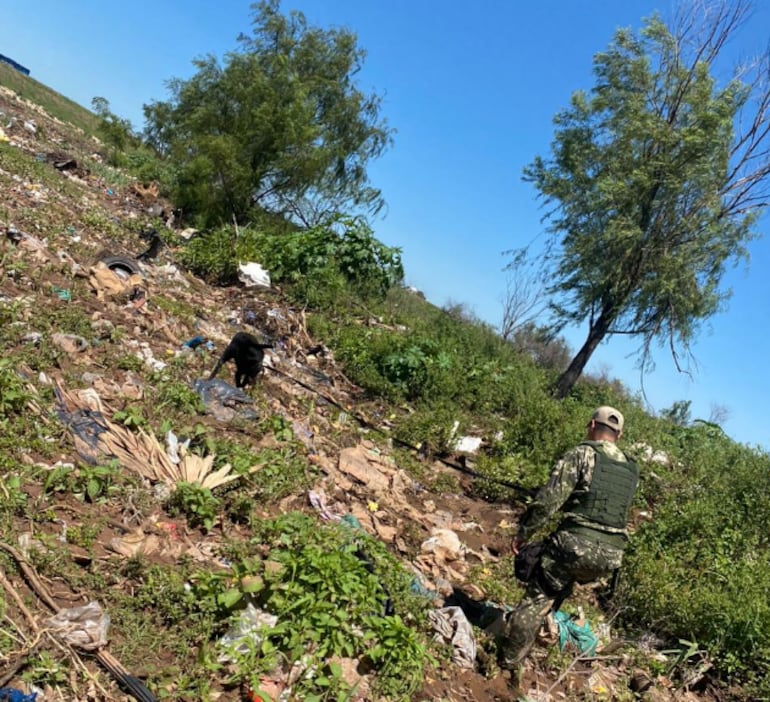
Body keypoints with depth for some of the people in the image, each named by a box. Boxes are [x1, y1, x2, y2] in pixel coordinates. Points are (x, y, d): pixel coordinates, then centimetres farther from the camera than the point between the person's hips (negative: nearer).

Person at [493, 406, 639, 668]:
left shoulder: (583, 453, -6)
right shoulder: (631, 470, 13)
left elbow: (548, 499, -11)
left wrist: (523, 532, -3)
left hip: (576, 545, -6)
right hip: (611, 555, 6)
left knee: (537, 597, 6)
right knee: (558, 587, 29)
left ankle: (507, 658, 12)